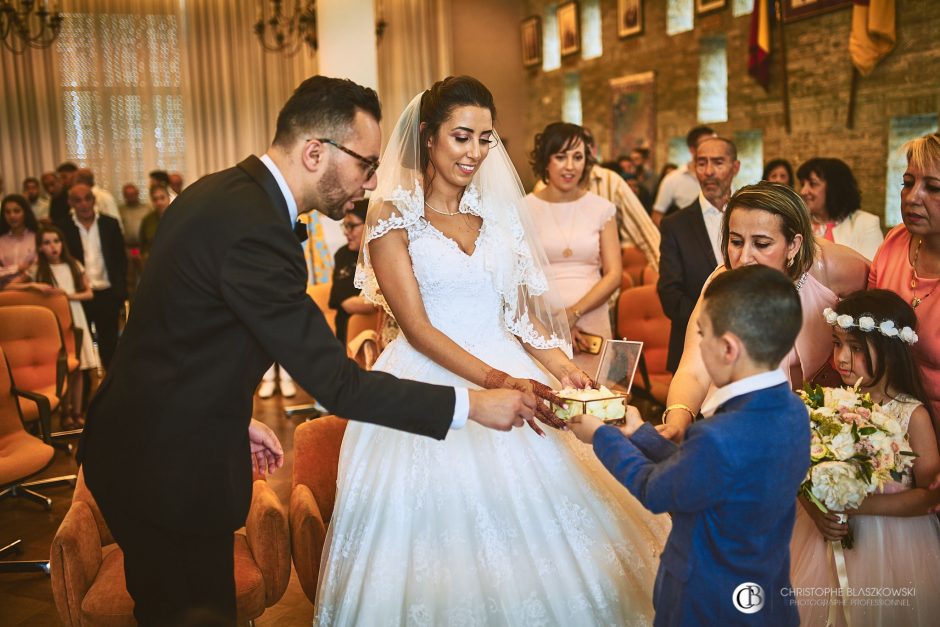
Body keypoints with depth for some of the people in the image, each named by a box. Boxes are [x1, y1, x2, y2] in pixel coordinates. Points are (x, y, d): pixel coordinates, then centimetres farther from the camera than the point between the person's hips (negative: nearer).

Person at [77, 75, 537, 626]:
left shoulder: (222, 190, 3)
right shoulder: (255, 229, -28)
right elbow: (337, 384, -27)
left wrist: (235, 419, 16)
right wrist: (472, 405, -20)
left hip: (139, 443, 10)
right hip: (168, 469, -9)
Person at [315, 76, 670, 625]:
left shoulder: (497, 209, 8)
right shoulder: (392, 213, -6)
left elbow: (520, 308, 12)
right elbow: (416, 326, -13)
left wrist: (561, 364, -6)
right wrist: (494, 380, -24)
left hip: (509, 370, 5)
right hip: (431, 383, -4)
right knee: (444, 535, 2)